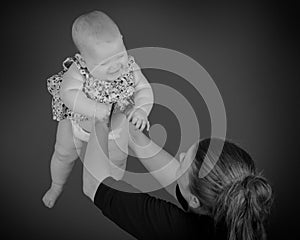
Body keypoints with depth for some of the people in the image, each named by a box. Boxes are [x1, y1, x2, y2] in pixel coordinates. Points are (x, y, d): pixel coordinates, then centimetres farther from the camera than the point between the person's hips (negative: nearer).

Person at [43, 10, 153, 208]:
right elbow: (69, 94, -49)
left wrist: (140, 110, -44)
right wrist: (99, 110, -54)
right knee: (64, 155, 22)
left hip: (115, 128, 2)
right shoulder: (79, 71, -38)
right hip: (77, 123, -1)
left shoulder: (129, 67, -29)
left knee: (117, 159, 21)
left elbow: (144, 89, -23)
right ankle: (57, 186, 56)